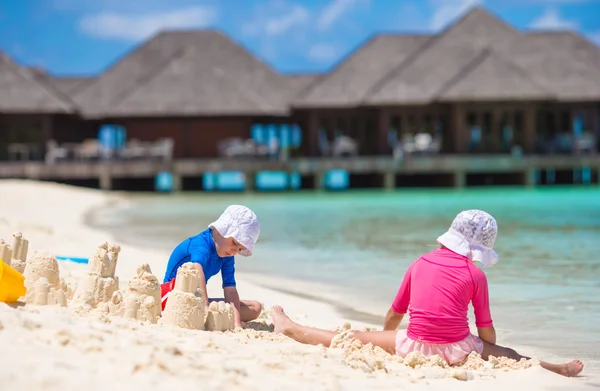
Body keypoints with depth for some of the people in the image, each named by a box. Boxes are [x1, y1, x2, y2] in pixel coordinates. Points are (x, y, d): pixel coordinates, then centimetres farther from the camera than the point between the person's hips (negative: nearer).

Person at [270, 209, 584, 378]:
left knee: (353, 338, 16)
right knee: (507, 354, 20)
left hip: (414, 346, 2)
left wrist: (383, 344, 33)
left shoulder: (420, 264, 9)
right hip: (456, 350, -2)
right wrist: (487, 354, 23)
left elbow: (393, 315, 17)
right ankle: (558, 370, 25)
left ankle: (290, 329, 24)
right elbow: (486, 331, 4)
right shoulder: (475, 275, 0)